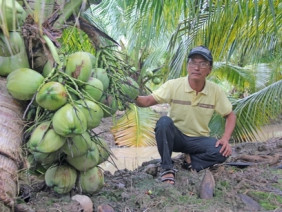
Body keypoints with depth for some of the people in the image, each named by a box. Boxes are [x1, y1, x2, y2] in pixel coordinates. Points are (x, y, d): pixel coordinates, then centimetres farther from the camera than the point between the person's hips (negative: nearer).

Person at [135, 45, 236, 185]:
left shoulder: (215, 91, -8)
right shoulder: (173, 85, -14)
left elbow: (230, 115, 2)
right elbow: (147, 101, -20)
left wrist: (225, 139, -14)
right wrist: (135, 98, -43)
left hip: (199, 139, 1)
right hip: (175, 136, -1)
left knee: (223, 152, -28)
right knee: (164, 121, -34)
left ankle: (191, 161, -2)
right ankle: (167, 168, -21)